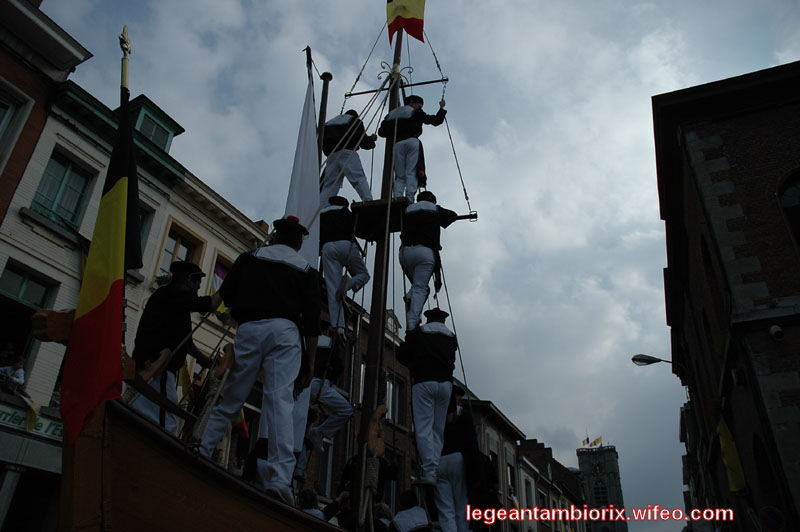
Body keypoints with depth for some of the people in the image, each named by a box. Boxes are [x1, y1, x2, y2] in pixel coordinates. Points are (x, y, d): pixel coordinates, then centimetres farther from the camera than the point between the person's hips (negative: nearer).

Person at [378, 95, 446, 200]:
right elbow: (436, 120, 18)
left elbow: (381, 132, 17)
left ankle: (396, 199, -19)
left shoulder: (392, 114, 25)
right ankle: (409, 199, -26)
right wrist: (442, 108, 32)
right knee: (411, 173, -10)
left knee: (399, 176, 1)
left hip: (397, 144, 3)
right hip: (412, 141, -3)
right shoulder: (416, 113, 16)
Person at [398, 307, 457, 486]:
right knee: (438, 429, 11)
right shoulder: (451, 337, 17)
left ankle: (429, 472, -15)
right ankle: (437, 470, 5)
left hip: (424, 382, -4)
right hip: (445, 383, 4)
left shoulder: (418, 333, 6)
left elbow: (401, 355, 8)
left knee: (424, 428, -6)